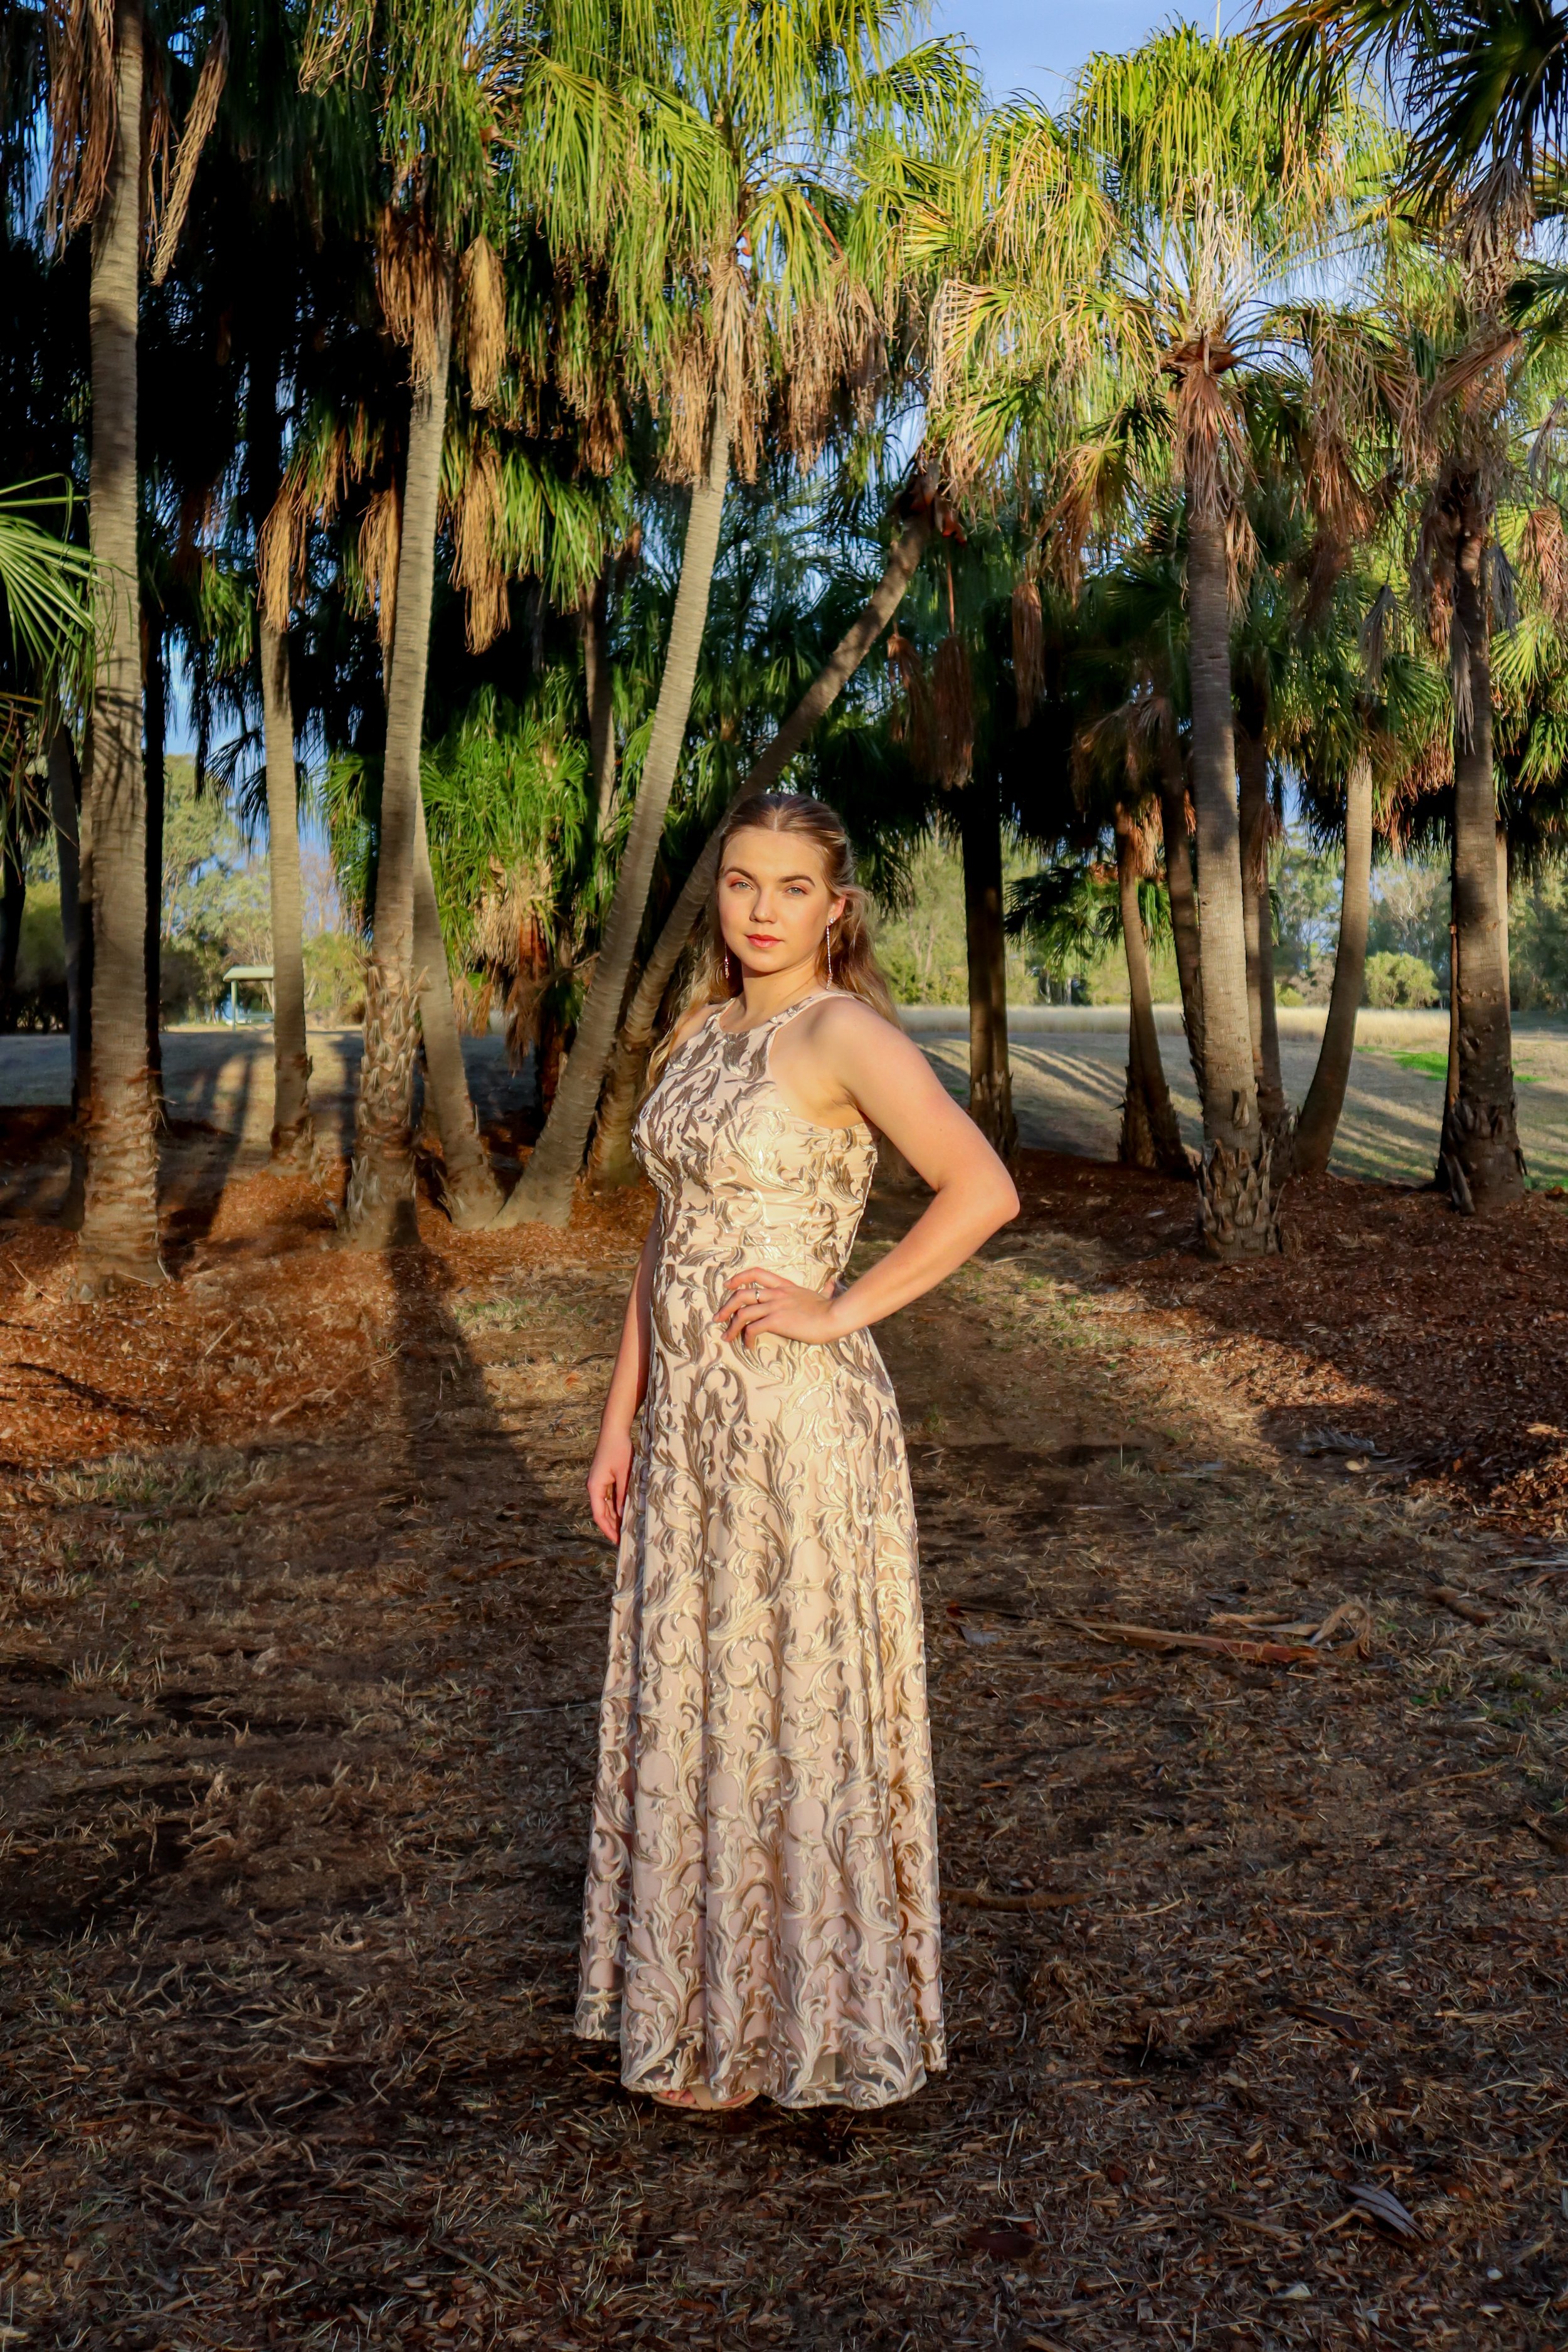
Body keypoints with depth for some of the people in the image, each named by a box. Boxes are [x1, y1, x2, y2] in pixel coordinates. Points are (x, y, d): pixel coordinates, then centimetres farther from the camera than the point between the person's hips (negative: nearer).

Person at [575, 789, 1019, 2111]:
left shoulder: (844, 1032, -12)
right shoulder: (698, 1033, 11)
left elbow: (983, 1190, -23)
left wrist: (838, 1312, -19)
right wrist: (622, 1417, 13)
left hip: (800, 1420, -8)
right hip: (692, 1419, 8)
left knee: (795, 1708, 6)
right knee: (691, 1708, 17)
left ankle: (805, 2027, 26)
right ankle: (711, 2000, 36)